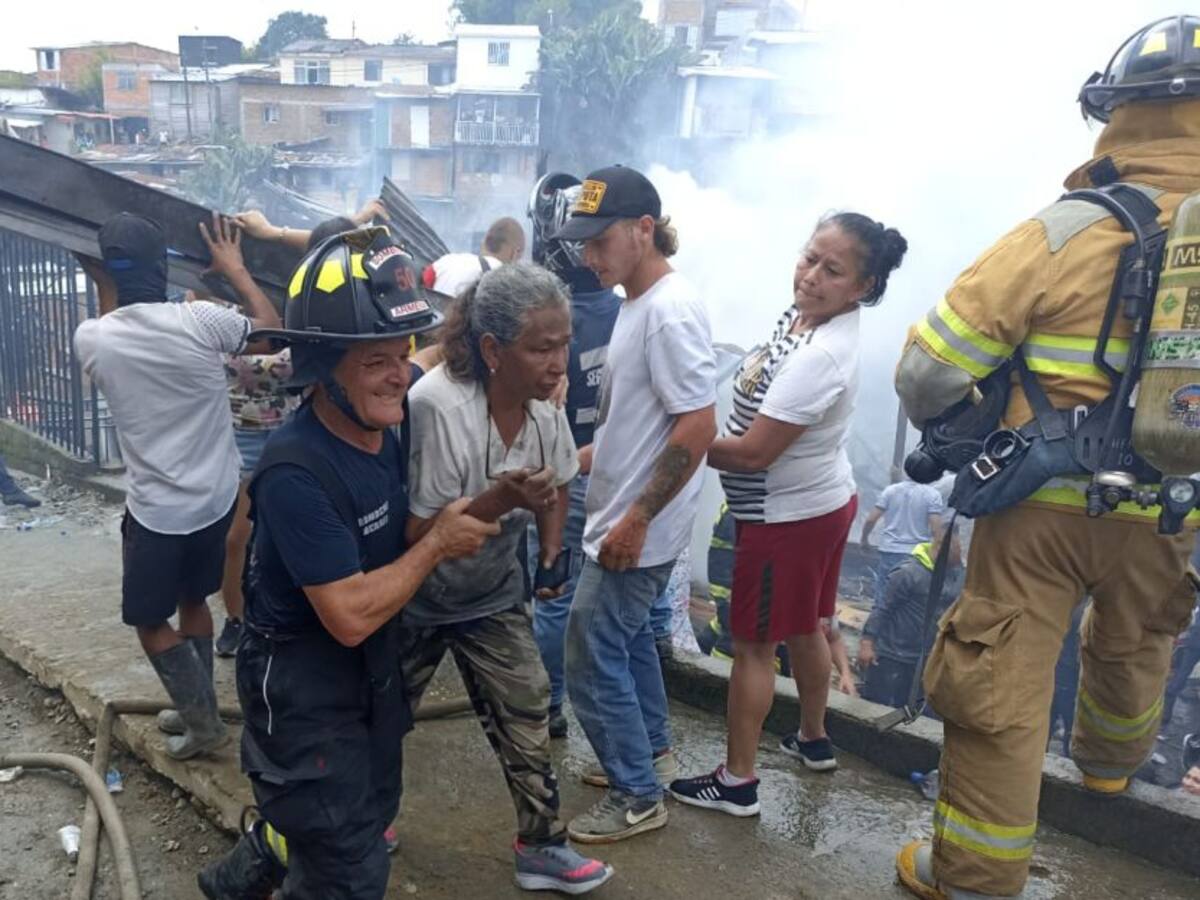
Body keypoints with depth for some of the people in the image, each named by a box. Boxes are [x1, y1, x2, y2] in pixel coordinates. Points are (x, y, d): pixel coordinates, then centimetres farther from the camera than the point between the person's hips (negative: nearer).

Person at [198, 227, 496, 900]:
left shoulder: (391, 418, -10)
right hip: (302, 686, -8)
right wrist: (440, 543, -21)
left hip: (375, 667, 8)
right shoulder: (297, 472, -32)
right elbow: (351, 615, -31)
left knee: (371, 810, 28)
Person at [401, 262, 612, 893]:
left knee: (527, 717, 4)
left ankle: (542, 847, 22)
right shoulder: (436, 406, -33)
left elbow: (555, 487, 11)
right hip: (416, 601, -4)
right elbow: (414, 535, -28)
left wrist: (551, 546, -2)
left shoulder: (545, 410, -12)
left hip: (494, 595, 4)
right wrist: (498, 500, -39)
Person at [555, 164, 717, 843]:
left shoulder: (670, 311, -22)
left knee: (594, 660, 0)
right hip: (627, 516, 10)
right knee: (628, 636, 23)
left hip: (640, 529, -10)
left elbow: (699, 428, -26)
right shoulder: (640, 302, 8)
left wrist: (636, 520, -23)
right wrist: (586, 456, 15)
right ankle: (652, 752, 42)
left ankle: (638, 798, 18)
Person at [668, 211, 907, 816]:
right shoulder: (804, 311, -1)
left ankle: (737, 782, 18)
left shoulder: (819, 358, -30)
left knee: (752, 645, 4)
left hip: (787, 517, -9)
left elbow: (752, 452, -28)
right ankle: (813, 740, 44)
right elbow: (767, 413, 11)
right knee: (804, 628, 24)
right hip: (823, 500, 9)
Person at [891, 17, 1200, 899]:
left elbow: (928, 369, -17)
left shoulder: (1067, 232, -16)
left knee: (999, 690, 8)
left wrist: (948, 428, 4)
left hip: (1042, 503, -4)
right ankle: (1110, 760, 60)